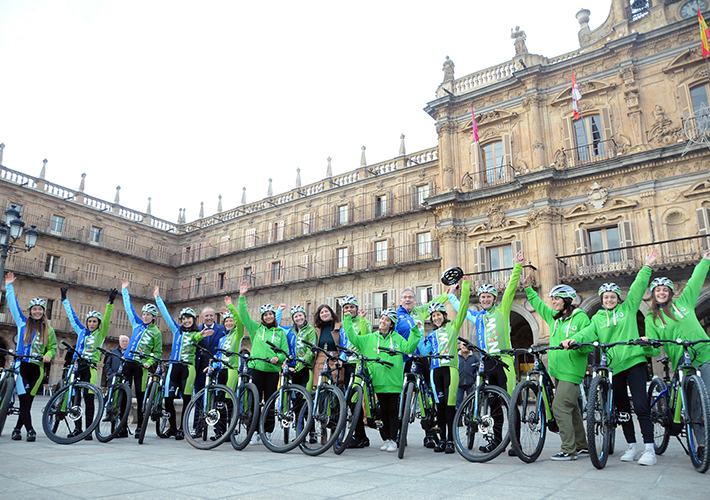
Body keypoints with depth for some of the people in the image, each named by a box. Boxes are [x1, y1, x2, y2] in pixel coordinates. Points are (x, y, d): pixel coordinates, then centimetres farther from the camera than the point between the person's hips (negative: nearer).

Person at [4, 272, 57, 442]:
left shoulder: (48, 329, 10)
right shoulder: (23, 322, 8)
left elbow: (53, 346, 14)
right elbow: (13, 304, 9)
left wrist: (48, 356, -6)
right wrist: (9, 287, 8)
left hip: (37, 368, 2)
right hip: (21, 365, -1)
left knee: (28, 401, 5)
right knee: (24, 400, -10)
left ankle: (17, 428, 19)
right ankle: (30, 430, -10)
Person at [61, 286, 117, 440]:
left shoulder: (100, 333, 8)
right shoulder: (81, 332, 18)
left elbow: (106, 319, -6)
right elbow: (72, 316, 25)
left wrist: (110, 302, -19)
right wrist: (65, 300, 30)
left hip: (90, 367, -4)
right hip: (77, 365, 4)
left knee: (89, 398, -5)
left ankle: (88, 430, -2)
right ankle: (77, 428, 14)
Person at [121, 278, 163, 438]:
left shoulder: (156, 332, 1)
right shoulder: (137, 323, 12)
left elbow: (157, 352, 3)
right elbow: (129, 308, 18)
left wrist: (149, 362, -13)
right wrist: (124, 290, 20)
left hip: (141, 365, -4)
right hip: (128, 362, 4)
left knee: (140, 396, -1)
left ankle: (140, 427, 6)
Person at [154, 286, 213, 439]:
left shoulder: (197, 333, 5)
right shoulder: (177, 330, 16)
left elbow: (197, 337, -20)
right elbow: (166, 314, 17)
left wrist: (201, 335, -44)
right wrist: (157, 298, 17)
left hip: (188, 368, -3)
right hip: (174, 366, 4)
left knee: (186, 399, -2)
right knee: (168, 398, 1)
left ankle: (182, 429, 8)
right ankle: (172, 427, 18)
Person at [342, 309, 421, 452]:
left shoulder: (397, 338, 10)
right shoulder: (369, 338, 11)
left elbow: (408, 348, -2)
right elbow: (353, 338, 4)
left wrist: (414, 331, -9)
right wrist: (348, 320, 2)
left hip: (393, 381, -1)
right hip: (378, 381, 1)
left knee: (393, 411, 2)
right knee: (383, 411, 7)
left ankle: (393, 440, 10)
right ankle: (386, 439, 18)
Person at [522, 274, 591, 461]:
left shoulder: (581, 318, -7)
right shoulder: (554, 317, 13)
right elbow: (538, 305, 27)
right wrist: (528, 288, 23)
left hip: (571, 371, -7)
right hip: (557, 370, 7)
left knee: (559, 407, -13)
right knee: (571, 408, 14)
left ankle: (569, 450, -6)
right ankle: (582, 446, 24)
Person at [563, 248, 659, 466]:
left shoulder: (628, 308, 12)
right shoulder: (598, 318, 13)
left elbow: (638, 287, 5)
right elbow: (588, 333, -4)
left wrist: (647, 266, -2)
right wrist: (573, 339, -22)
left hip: (634, 361, -2)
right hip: (613, 366, 3)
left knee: (640, 405, -10)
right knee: (622, 408, 7)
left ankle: (649, 449, -3)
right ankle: (632, 447, 18)